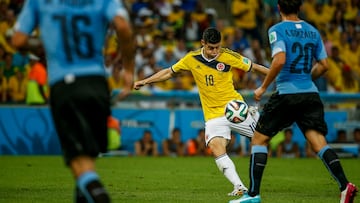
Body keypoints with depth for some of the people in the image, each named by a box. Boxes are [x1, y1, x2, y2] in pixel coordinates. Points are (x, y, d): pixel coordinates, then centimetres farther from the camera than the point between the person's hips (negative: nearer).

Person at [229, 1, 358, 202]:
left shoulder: (277, 30, -5)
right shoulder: (313, 31, 12)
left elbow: (279, 60, -18)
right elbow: (323, 65, 14)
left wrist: (263, 87, -9)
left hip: (286, 93, -5)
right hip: (311, 94, 5)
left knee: (259, 139, 8)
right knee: (319, 141, -2)